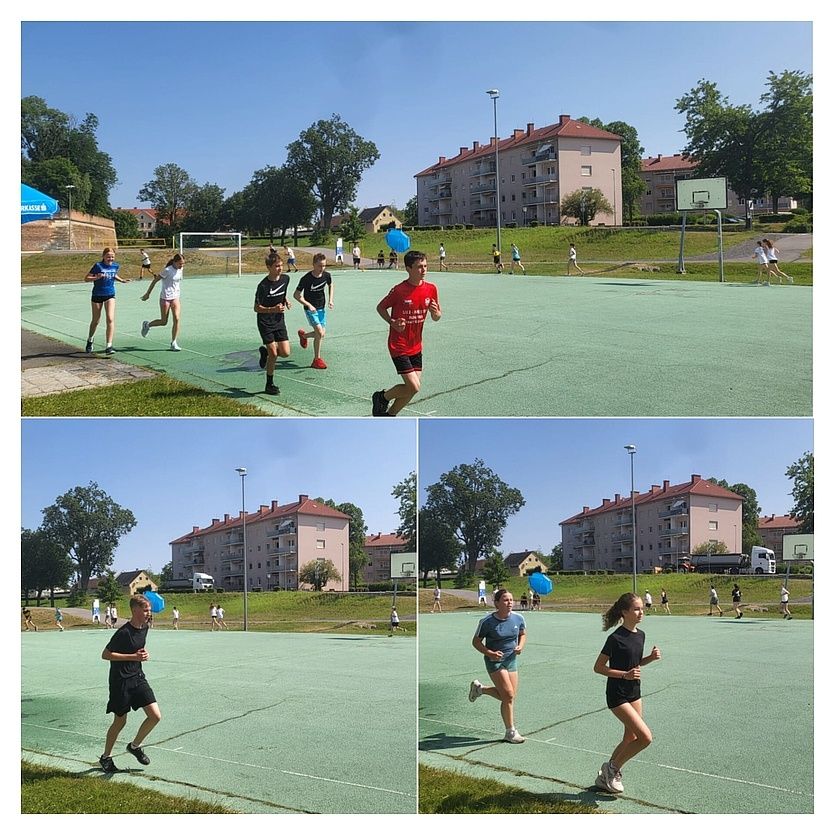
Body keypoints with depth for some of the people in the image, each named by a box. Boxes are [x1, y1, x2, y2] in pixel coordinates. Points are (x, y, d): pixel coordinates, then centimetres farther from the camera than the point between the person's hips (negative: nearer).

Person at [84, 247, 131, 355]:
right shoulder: (98, 265, -14)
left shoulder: (115, 266, -1)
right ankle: (90, 340, 40)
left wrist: (121, 280, 5)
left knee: (110, 319, -15)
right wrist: (97, 277, -29)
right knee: (95, 320, 13)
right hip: (97, 295, -2)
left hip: (110, 295, 2)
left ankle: (108, 346, -14)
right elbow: (86, 278, -13)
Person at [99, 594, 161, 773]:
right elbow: (105, 654, -18)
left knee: (155, 716, -4)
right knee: (120, 721, 6)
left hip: (138, 678, 7)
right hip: (121, 681, -7)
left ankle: (135, 746, 18)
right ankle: (106, 757, 27)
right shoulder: (124, 632, -20)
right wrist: (133, 657, -23)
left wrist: (143, 654, 1)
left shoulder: (144, 628, 5)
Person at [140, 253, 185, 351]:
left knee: (176, 319, -7)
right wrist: (148, 294, -8)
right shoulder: (167, 270, -17)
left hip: (175, 297, 6)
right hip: (165, 298, -6)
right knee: (164, 322, 2)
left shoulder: (180, 270, 3)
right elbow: (155, 281, -11)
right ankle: (147, 324, 30)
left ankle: (173, 343, -1)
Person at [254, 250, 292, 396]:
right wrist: (273, 309, -28)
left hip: (279, 321, 5)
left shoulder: (286, 278, -3)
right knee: (274, 354, -7)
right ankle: (269, 385, 10)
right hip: (265, 323, -5)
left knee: (285, 353, -3)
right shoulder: (263, 285, -20)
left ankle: (266, 351, 29)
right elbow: (256, 308, -15)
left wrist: (286, 300, 2)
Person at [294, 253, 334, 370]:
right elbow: (296, 295, -13)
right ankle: (317, 360, 1)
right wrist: (308, 305, -22)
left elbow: (330, 285, 17)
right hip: (310, 309, -6)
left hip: (321, 308, 6)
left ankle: (303, 334, 36)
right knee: (320, 332, -18)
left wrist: (330, 300, 5)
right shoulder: (306, 278, -22)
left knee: (321, 334, 7)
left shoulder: (326, 275, -8)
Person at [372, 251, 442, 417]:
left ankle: (389, 415, 28)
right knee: (413, 387, -12)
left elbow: (436, 317, 10)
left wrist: (435, 312, -14)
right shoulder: (399, 290, -16)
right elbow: (380, 307, -2)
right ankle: (382, 396, 14)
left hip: (416, 347, 6)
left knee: (412, 388, 7)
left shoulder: (431, 289, 0)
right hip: (399, 347, -6)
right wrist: (392, 322, -18)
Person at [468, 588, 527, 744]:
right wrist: (489, 653, -21)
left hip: (511, 659, 6)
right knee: (508, 695, -12)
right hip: (494, 660, -6)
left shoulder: (518, 618, -4)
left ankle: (479, 688, 33)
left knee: (509, 695, 9)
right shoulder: (487, 622, -16)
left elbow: (523, 634, 15)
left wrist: (520, 646, -7)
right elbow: (476, 641, -6)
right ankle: (510, 732, 2)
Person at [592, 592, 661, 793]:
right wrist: (625, 675, -24)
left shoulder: (640, 635, 4)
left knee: (631, 739, 12)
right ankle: (612, 768, 5)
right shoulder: (616, 638, -19)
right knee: (646, 737, -13)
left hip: (634, 692, 8)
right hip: (617, 695, -8)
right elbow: (598, 667, -15)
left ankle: (606, 777, 27)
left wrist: (651, 657, -1)